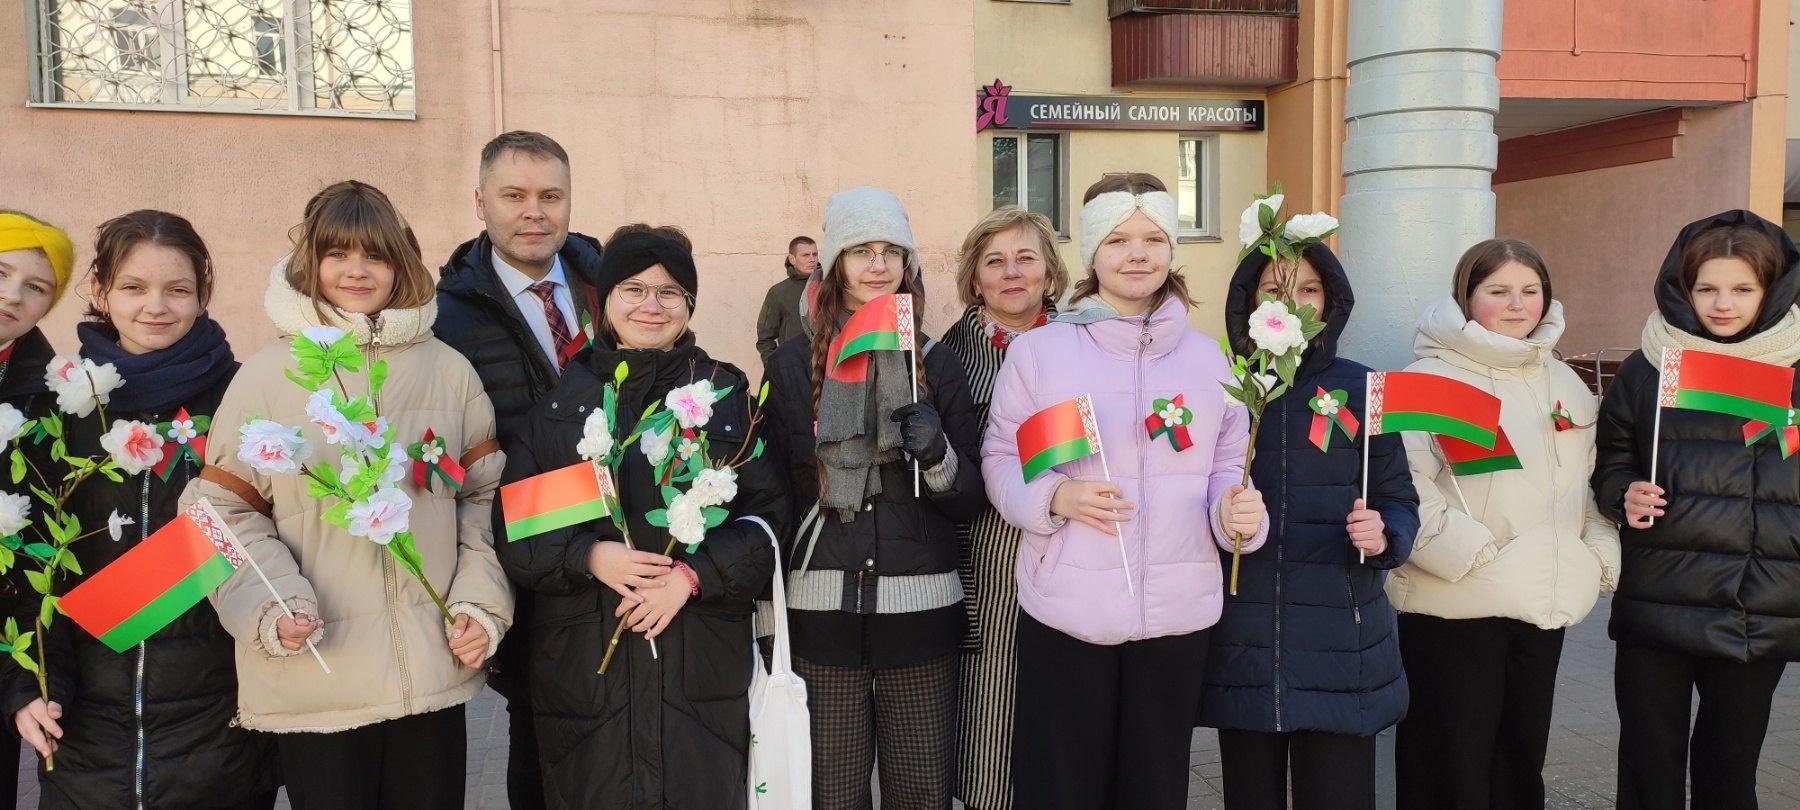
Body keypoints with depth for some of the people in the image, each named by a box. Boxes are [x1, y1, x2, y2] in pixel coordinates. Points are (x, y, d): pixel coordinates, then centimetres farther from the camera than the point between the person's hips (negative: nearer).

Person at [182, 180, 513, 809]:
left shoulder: (449, 370, 6)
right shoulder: (267, 375, 0)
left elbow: (484, 496, 8)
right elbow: (226, 509, 0)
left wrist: (481, 604, -2)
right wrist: (273, 607, -14)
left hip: (433, 672, 2)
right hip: (314, 680, -2)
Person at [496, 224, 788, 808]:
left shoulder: (727, 393, 6)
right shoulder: (561, 398, 7)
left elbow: (767, 515, 0)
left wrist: (693, 574, -14)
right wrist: (589, 556, -14)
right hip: (581, 665, 1)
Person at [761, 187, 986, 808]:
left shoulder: (936, 365, 7)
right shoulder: (792, 366, 5)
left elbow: (970, 500, 7)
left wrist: (938, 455, -14)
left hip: (920, 609, 1)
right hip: (822, 608, 0)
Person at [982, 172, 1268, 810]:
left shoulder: (1206, 358, 8)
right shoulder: (1038, 351, -1)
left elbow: (1227, 466, 11)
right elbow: (1001, 460, 1)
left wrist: (1236, 510, -11)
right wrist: (1055, 496, -18)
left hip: (1178, 613, 3)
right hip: (1067, 613, -2)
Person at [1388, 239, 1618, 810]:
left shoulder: (1566, 386, 13)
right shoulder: (1431, 378, -9)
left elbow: (1593, 481, 19)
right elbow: (1405, 485, -18)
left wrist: (1601, 556, 5)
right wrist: (1470, 552, -20)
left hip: (1546, 606, 6)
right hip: (1453, 606, -6)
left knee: (1521, 763, 17)